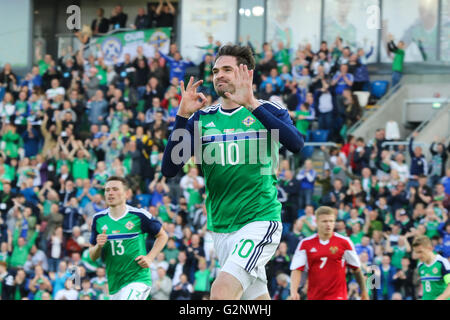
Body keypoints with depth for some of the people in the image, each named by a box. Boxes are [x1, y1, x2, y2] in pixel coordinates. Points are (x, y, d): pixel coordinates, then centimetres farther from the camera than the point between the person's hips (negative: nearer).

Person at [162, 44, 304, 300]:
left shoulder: (268, 111, -1)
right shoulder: (201, 119, 10)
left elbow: (296, 144, -22)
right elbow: (169, 169, -1)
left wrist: (252, 105, -28)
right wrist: (183, 116, -12)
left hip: (260, 220, -5)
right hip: (221, 228, 5)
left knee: (222, 292, -24)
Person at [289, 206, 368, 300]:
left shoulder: (344, 242, -1)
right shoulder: (305, 244, 2)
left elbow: (356, 269, 8)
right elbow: (296, 270, -4)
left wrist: (364, 292, 12)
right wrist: (294, 291, -19)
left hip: (338, 296, -3)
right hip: (314, 296, 3)